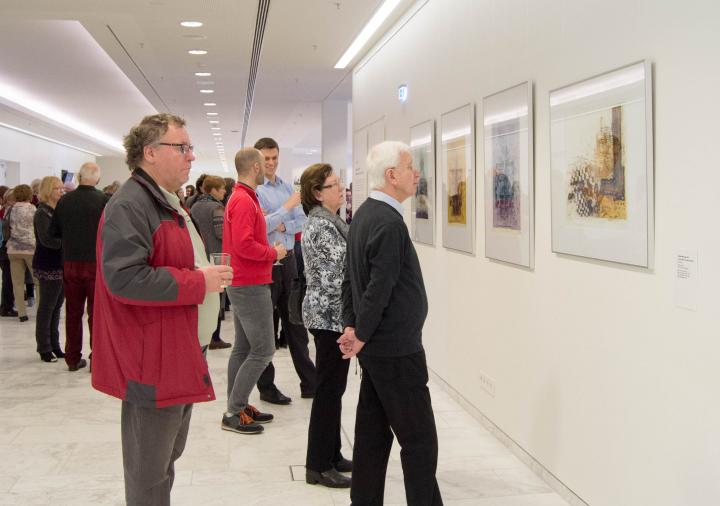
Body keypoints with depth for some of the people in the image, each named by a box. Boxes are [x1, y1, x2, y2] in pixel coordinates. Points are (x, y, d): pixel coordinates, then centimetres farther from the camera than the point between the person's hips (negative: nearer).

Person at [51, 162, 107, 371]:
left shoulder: (64, 200, -2)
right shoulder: (103, 200, -12)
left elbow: (54, 231, 6)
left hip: (70, 262, 3)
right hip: (96, 262, -3)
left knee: (73, 312, 11)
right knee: (96, 311, 5)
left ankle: (73, 358, 17)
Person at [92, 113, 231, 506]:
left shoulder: (167, 203, 16)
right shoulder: (130, 206, -18)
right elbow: (124, 278, -28)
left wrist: (207, 272, 10)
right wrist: (199, 282, -22)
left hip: (180, 355, 10)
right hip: (152, 361, -10)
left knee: (167, 457, 21)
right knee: (149, 470, 2)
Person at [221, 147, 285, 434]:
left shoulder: (239, 198, 14)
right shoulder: (245, 201, -18)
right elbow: (244, 245, -26)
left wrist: (270, 253, 7)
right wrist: (274, 253, -12)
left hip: (242, 284, 10)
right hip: (251, 286, -10)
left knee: (243, 348, 14)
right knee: (263, 350, -6)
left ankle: (237, 408, 21)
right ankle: (233, 413, -2)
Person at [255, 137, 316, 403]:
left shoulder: (287, 187, 11)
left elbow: (301, 221, 7)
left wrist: (282, 225, -12)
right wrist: (287, 207, -19)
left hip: (288, 261, 6)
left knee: (295, 322, 11)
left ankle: (310, 383, 18)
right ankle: (266, 387, 15)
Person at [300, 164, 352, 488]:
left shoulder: (324, 220, 15)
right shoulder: (323, 225, -17)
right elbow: (345, 269, -20)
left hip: (327, 313, 10)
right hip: (330, 315, -10)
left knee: (331, 387, 15)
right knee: (329, 389, -3)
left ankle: (331, 455, 24)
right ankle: (318, 466, 6)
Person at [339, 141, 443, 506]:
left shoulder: (364, 215, 10)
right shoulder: (389, 222, -20)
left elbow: (351, 279, 13)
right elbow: (379, 290, -22)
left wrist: (352, 327, 10)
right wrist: (362, 336, -10)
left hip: (376, 349, 9)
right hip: (396, 350, -9)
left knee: (373, 435, 15)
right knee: (419, 439, 0)